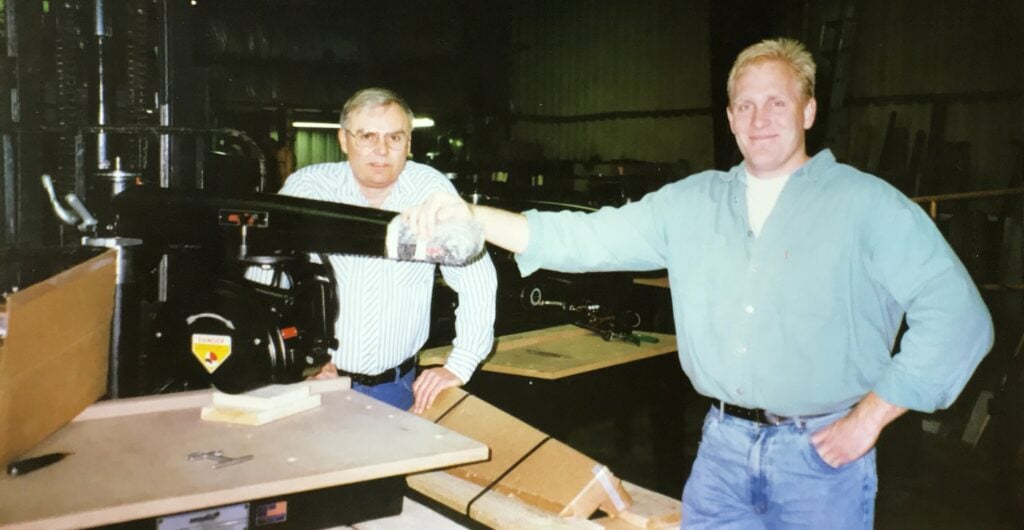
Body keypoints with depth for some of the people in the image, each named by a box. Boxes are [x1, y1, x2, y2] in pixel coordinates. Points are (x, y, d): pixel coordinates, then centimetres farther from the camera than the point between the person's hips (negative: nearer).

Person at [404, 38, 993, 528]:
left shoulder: (867, 204, -7)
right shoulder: (693, 202, 5)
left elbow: (958, 317, -12)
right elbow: (588, 238, 0)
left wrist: (867, 419, -14)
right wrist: (472, 217, -11)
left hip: (822, 452, -3)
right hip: (723, 445, 4)